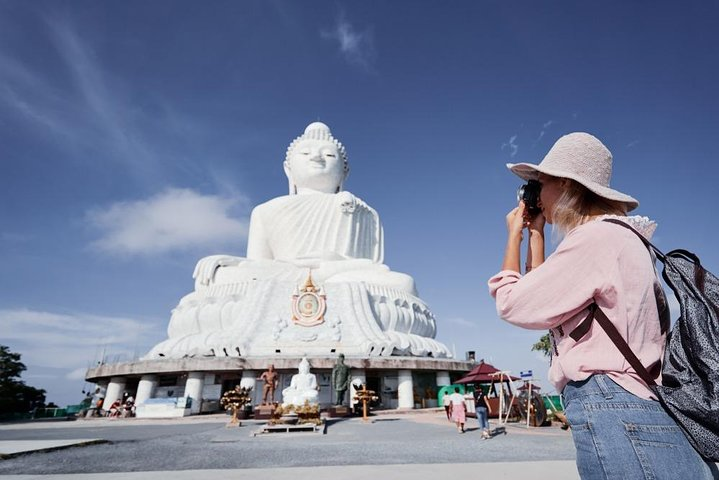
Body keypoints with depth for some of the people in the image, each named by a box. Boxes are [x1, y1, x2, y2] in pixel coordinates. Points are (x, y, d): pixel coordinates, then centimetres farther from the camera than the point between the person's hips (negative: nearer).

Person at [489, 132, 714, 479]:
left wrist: (514, 235, 3)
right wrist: (535, 234, 21)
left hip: (611, 409, -10)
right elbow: (540, 301, 22)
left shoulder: (597, 236, -13)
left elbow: (512, 304, -10)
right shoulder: (613, 234, 19)